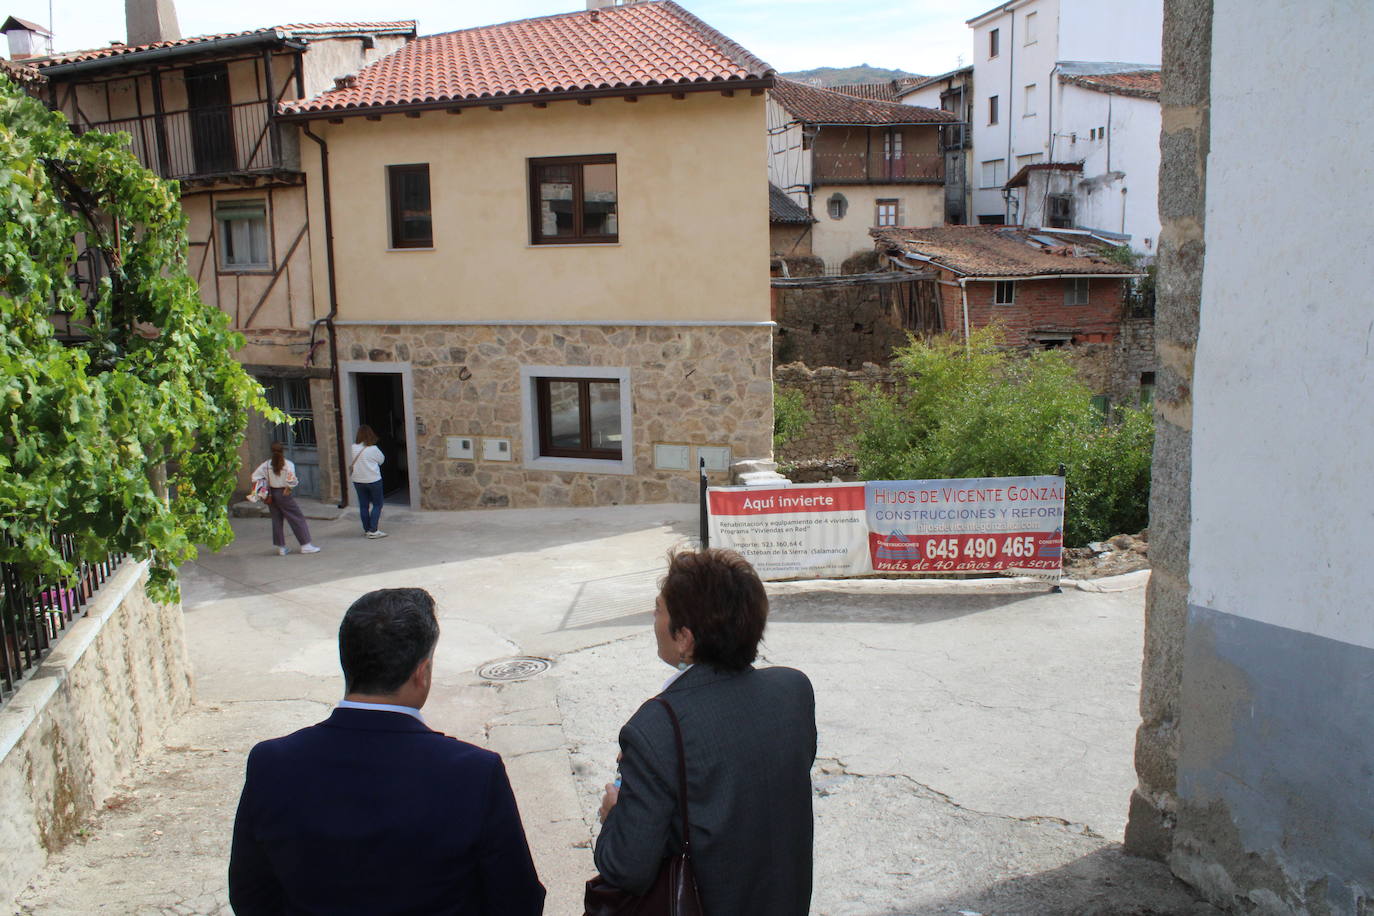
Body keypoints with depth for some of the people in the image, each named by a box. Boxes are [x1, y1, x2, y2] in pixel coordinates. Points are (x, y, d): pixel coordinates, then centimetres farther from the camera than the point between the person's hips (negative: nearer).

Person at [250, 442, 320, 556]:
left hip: (271, 494, 5)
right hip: (284, 494, -5)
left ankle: (281, 547, 17)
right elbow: (291, 481, -20)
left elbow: (255, 476, -3)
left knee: (276, 519, 13)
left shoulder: (266, 464, -1)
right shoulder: (288, 465, -13)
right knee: (298, 518, 3)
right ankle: (305, 545, 3)